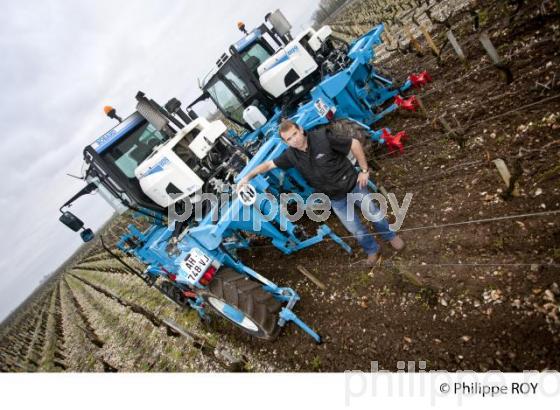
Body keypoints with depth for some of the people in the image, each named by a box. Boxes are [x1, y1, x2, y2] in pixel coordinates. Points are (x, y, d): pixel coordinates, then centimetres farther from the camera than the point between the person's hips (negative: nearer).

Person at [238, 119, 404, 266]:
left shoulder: (322, 137, -25)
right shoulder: (291, 155, -12)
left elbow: (354, 144, -17)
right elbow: (269, 164, 0)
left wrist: (364, 170, -15)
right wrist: (248, 176, -8)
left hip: (352, 185, -2)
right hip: (336, 199, 3)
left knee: (373, 212, 17)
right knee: (356, 230, 12)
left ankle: (390, 236, 48)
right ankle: (372, 250, 42)